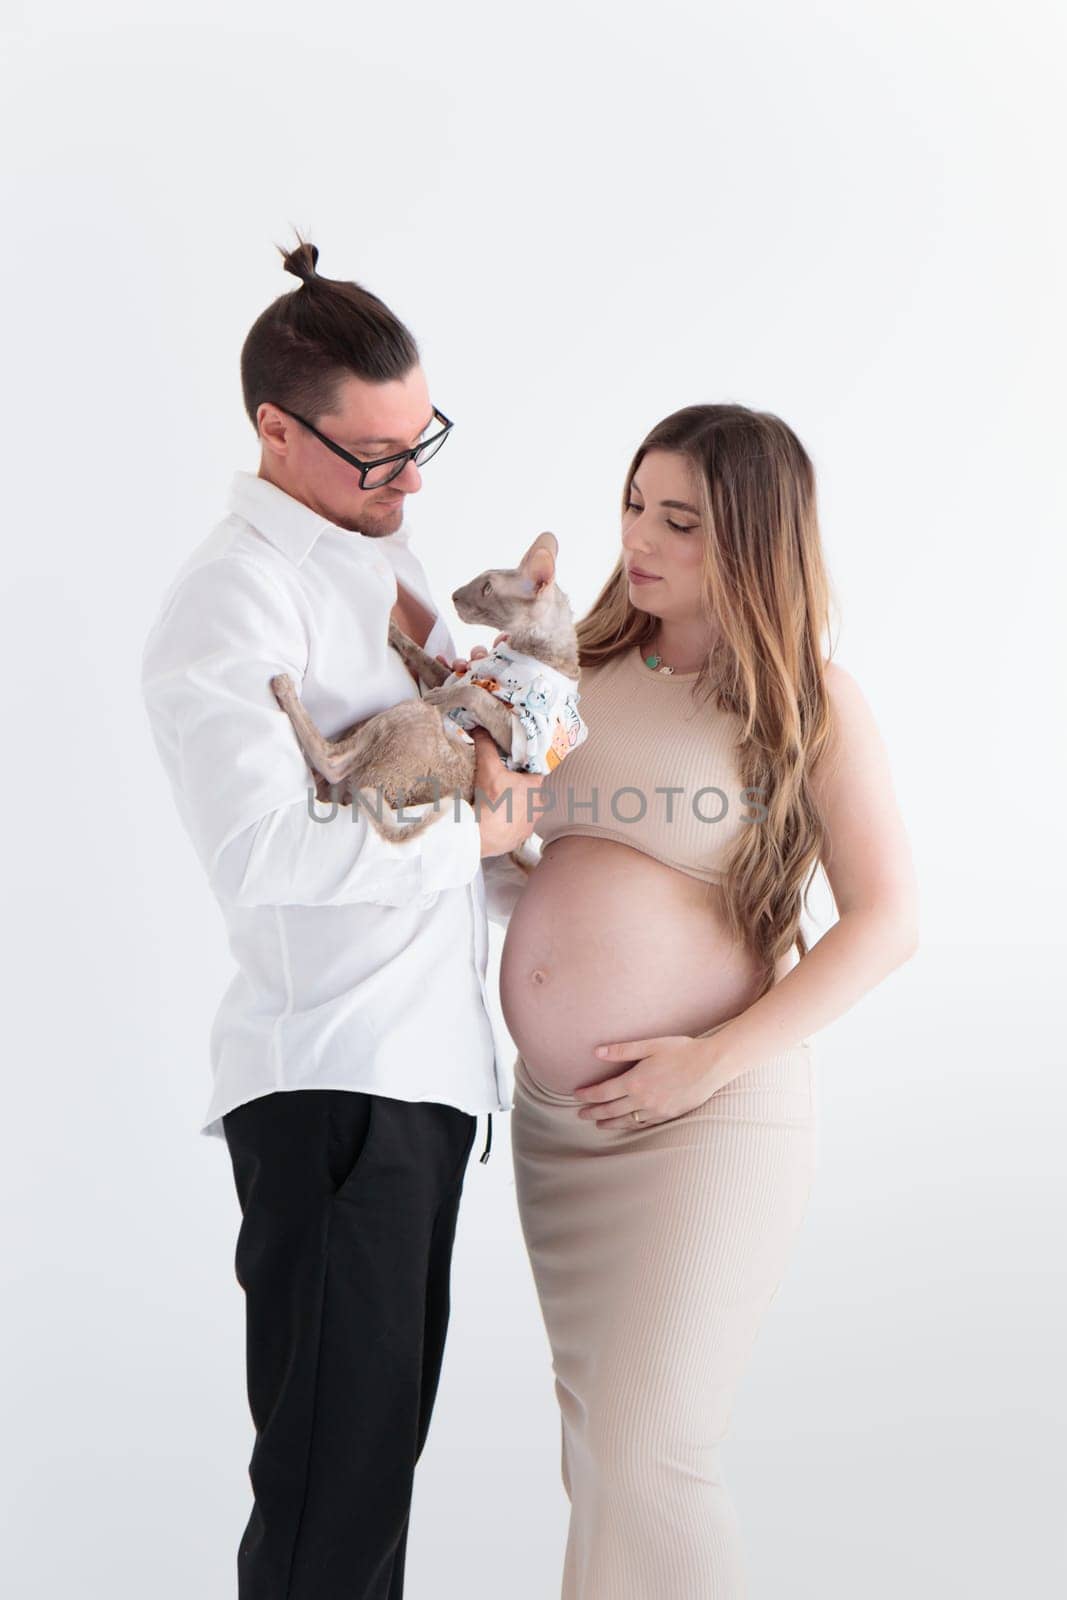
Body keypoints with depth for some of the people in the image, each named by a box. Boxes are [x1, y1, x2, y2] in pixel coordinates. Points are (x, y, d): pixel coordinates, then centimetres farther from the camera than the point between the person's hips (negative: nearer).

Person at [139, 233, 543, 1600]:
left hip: (427, 1060, 9)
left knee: (388, 1430, 16)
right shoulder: (233, 595, -13)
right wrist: (468, 835, -14)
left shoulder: (381, 551, 15)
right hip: (327, 1081, -9)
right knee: (334, 1482, -4)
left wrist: (494, 757, 2)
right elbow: (262, 852, -24)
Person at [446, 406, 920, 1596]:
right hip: (555, 1111, 5)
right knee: (592, 1434, 14)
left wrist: (713, 1061, -15)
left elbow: (886, 922, -8)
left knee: (644, 1450, -7)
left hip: (713, 1113, -5)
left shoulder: (812, 706, -5)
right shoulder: (583, 668, 7)